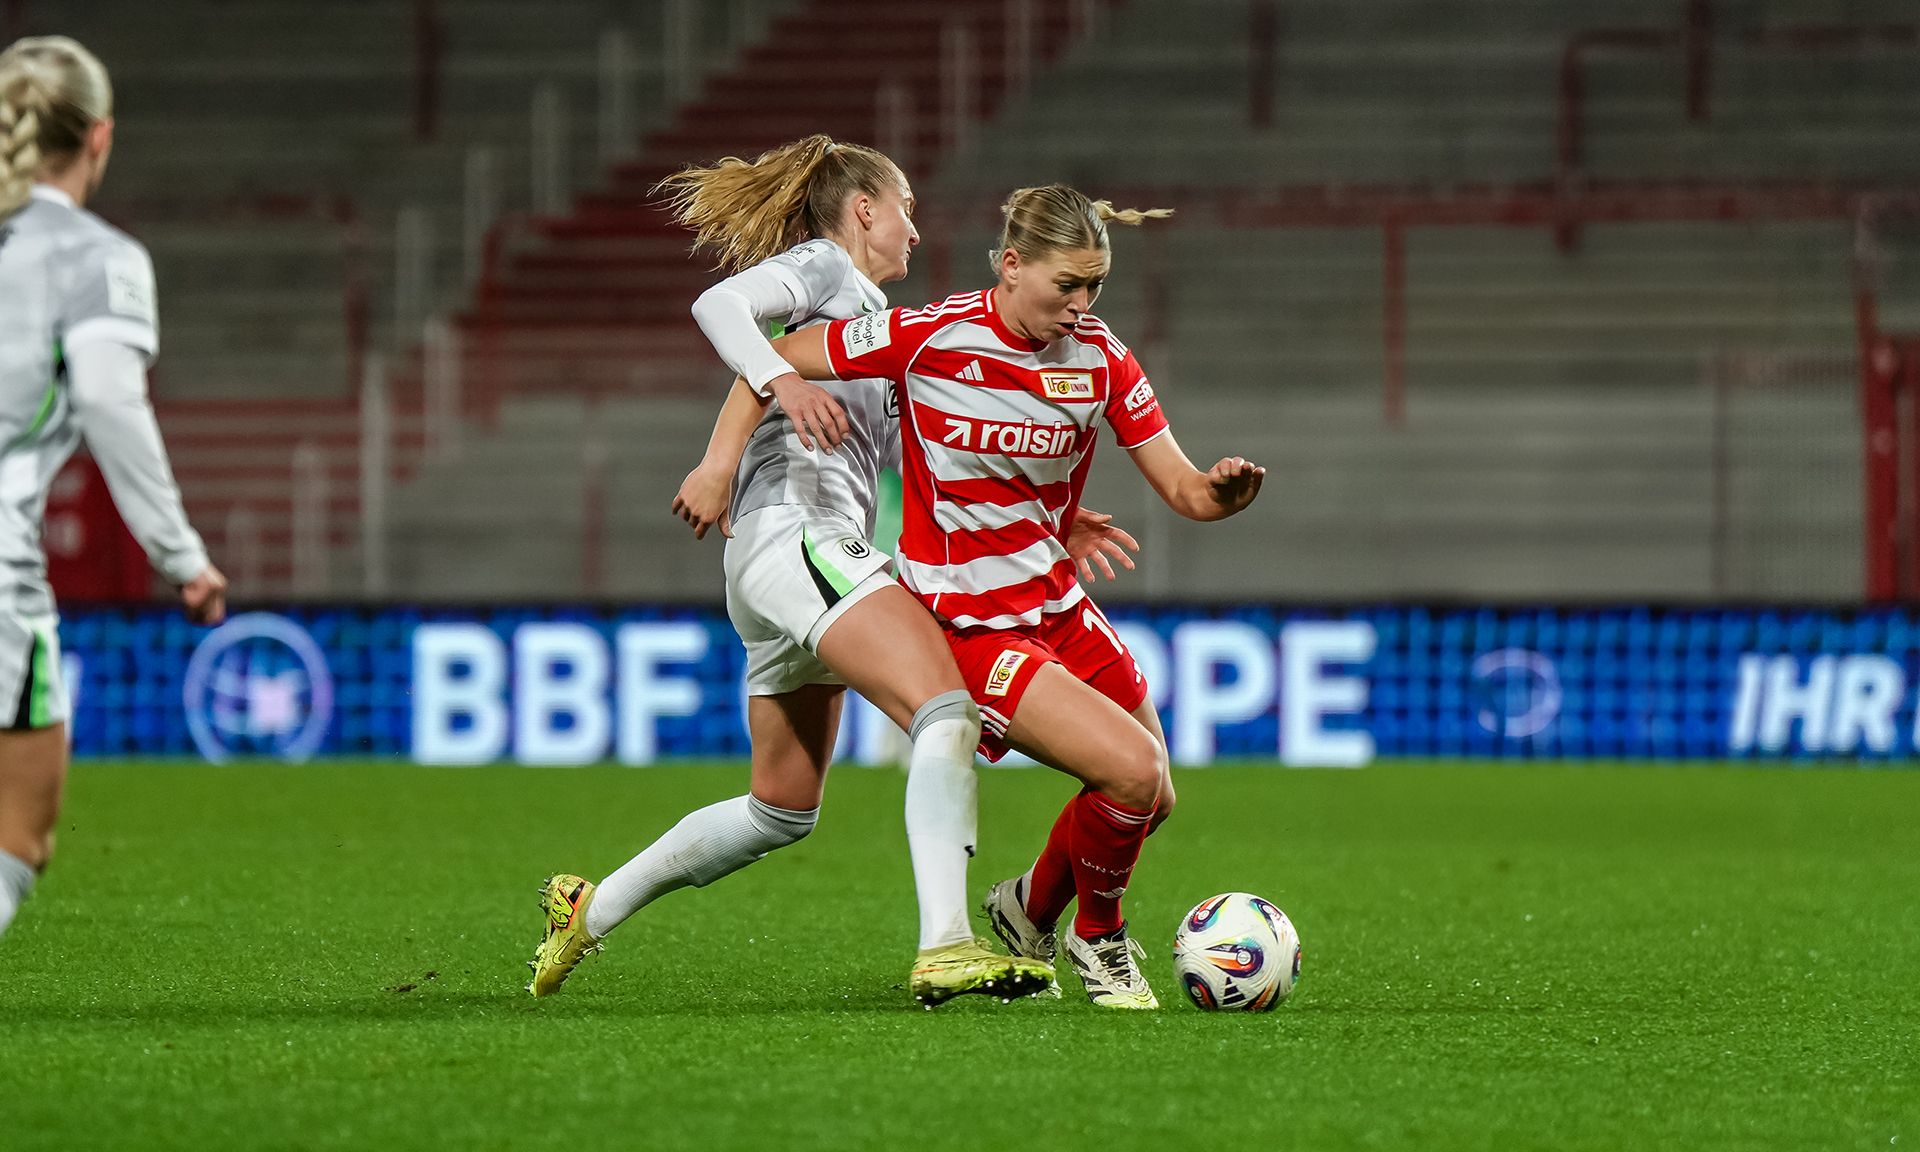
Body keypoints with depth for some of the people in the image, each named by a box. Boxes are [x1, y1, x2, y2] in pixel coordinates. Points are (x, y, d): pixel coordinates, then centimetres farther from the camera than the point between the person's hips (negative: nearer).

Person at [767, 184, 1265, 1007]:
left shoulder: (1098, 357, -3)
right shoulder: (931, 338, -17)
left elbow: (1183, 490, -4)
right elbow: (772, 359, -8)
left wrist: (1223, 491, -26)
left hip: (1058, 605, 7)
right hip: (967, 624, -7)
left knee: (1149, 801, 9)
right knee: (1133, 772, -20)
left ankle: (1031, 908, 37)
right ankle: (1097, 935, 8)